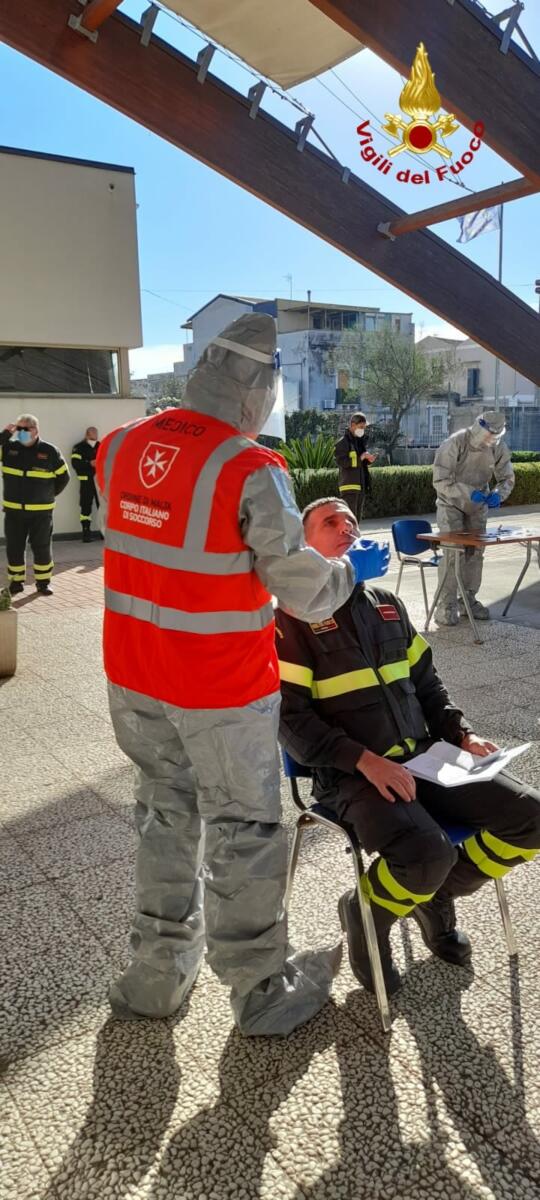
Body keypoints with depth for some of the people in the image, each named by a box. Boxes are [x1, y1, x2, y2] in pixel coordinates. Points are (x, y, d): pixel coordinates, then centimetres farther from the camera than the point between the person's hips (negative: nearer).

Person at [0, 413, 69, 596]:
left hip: (41, 511, -2)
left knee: (42, 548, 3)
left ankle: (43, 582, 16)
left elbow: (63, 477, 6)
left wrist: (50, 494, 4)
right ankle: (16, 581, 20)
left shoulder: (49, 451, -3)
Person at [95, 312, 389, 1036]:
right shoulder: (251, 473, -22)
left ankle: (157, 975, 39)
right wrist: (353, 567, 2)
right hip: (223, 690, -5)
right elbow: (309, 595, -17)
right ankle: (260, 992, 32)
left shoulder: (119, 449, -4)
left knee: (166, 817, 23)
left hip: (133, 679, 6)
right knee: (242, 834, 12)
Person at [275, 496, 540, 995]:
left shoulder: (386, 604, 15)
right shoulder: (293, 617, -4)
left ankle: (436, 896, 16)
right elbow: (291, 718, -10)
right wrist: (365, 759, -20)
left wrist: (463, 734, 5)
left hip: (423, 758, 7)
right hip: (351, 775, -6)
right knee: (428, 855, -31)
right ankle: (367, 914, 4)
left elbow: (427, 682, 21)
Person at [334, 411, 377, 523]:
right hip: (349, 486, -8)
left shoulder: (361, 441, 16)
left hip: (362, 485, 8)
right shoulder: (343, 443, -9)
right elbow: (342, 462, -20)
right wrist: (361, 457, -19)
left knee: (357, 517, 13)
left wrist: (368, 460, 2)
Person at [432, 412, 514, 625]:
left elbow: (507, 477, 0)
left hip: (478, 505, 5)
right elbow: (440, 481, -26)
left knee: (475, 552, 7)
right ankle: (446, 605, -6)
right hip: (451, 503, -5)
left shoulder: (498, 447, -11)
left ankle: (469, 600, 19)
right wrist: (469, 493, -35)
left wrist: (498, 494, -22)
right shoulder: (455, 443, -25)